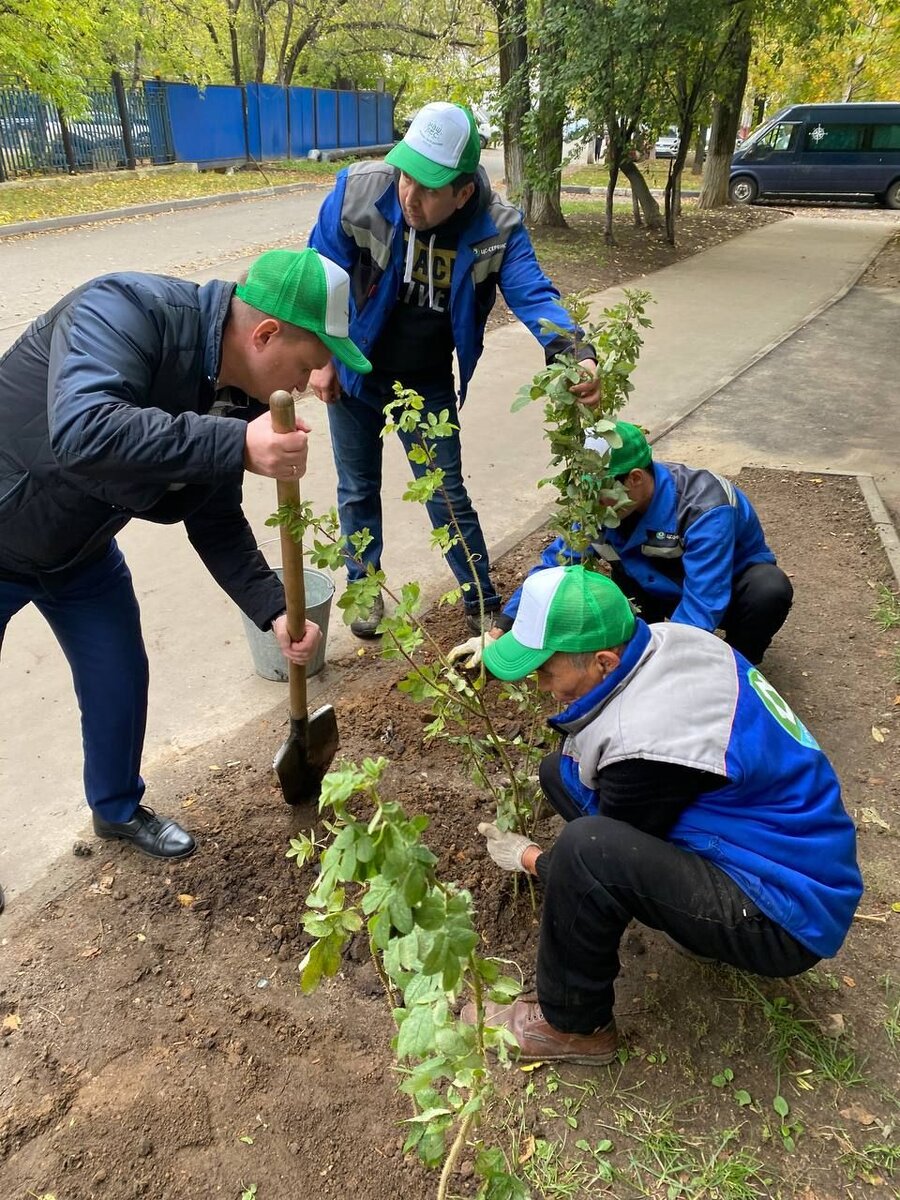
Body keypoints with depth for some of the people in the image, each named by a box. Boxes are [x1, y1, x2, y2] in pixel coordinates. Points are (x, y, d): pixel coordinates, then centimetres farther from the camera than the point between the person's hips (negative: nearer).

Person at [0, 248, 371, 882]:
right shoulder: (125, 311, -33)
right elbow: (82, 431, -50)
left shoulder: (237, 398, -12)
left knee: (119, 682, 13)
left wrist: (274, 610, -15)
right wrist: (239, 445, -53)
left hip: (81, 552, 6)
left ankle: (118, 807, 41)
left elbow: (216, 522, -4)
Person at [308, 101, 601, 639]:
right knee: (358, 489, 14)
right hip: (354, 374, 1)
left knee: (448, 497, 5)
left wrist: (573, 354, -48)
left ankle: (485, 606, 22)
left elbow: (532, 295, -27)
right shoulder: (359, 191, -21)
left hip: (428, 387, 0)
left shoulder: (497, 228, -21)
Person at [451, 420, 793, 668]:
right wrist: (496, 634, -22)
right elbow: (554, 564, -15)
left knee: (769, 589, -37)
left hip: (732, 585, -3)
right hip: (662, 588, 4)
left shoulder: (705, 509, -38)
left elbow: (700, 609, -42)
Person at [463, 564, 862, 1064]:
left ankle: (573, 1027, -4)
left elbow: (609, 859, -12)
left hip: (789, 921, -9)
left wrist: (527, 857, 5)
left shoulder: (646, 743, -33)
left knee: (583, 851, -32)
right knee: (564, 770, 6)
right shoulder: (668, 640, -9)